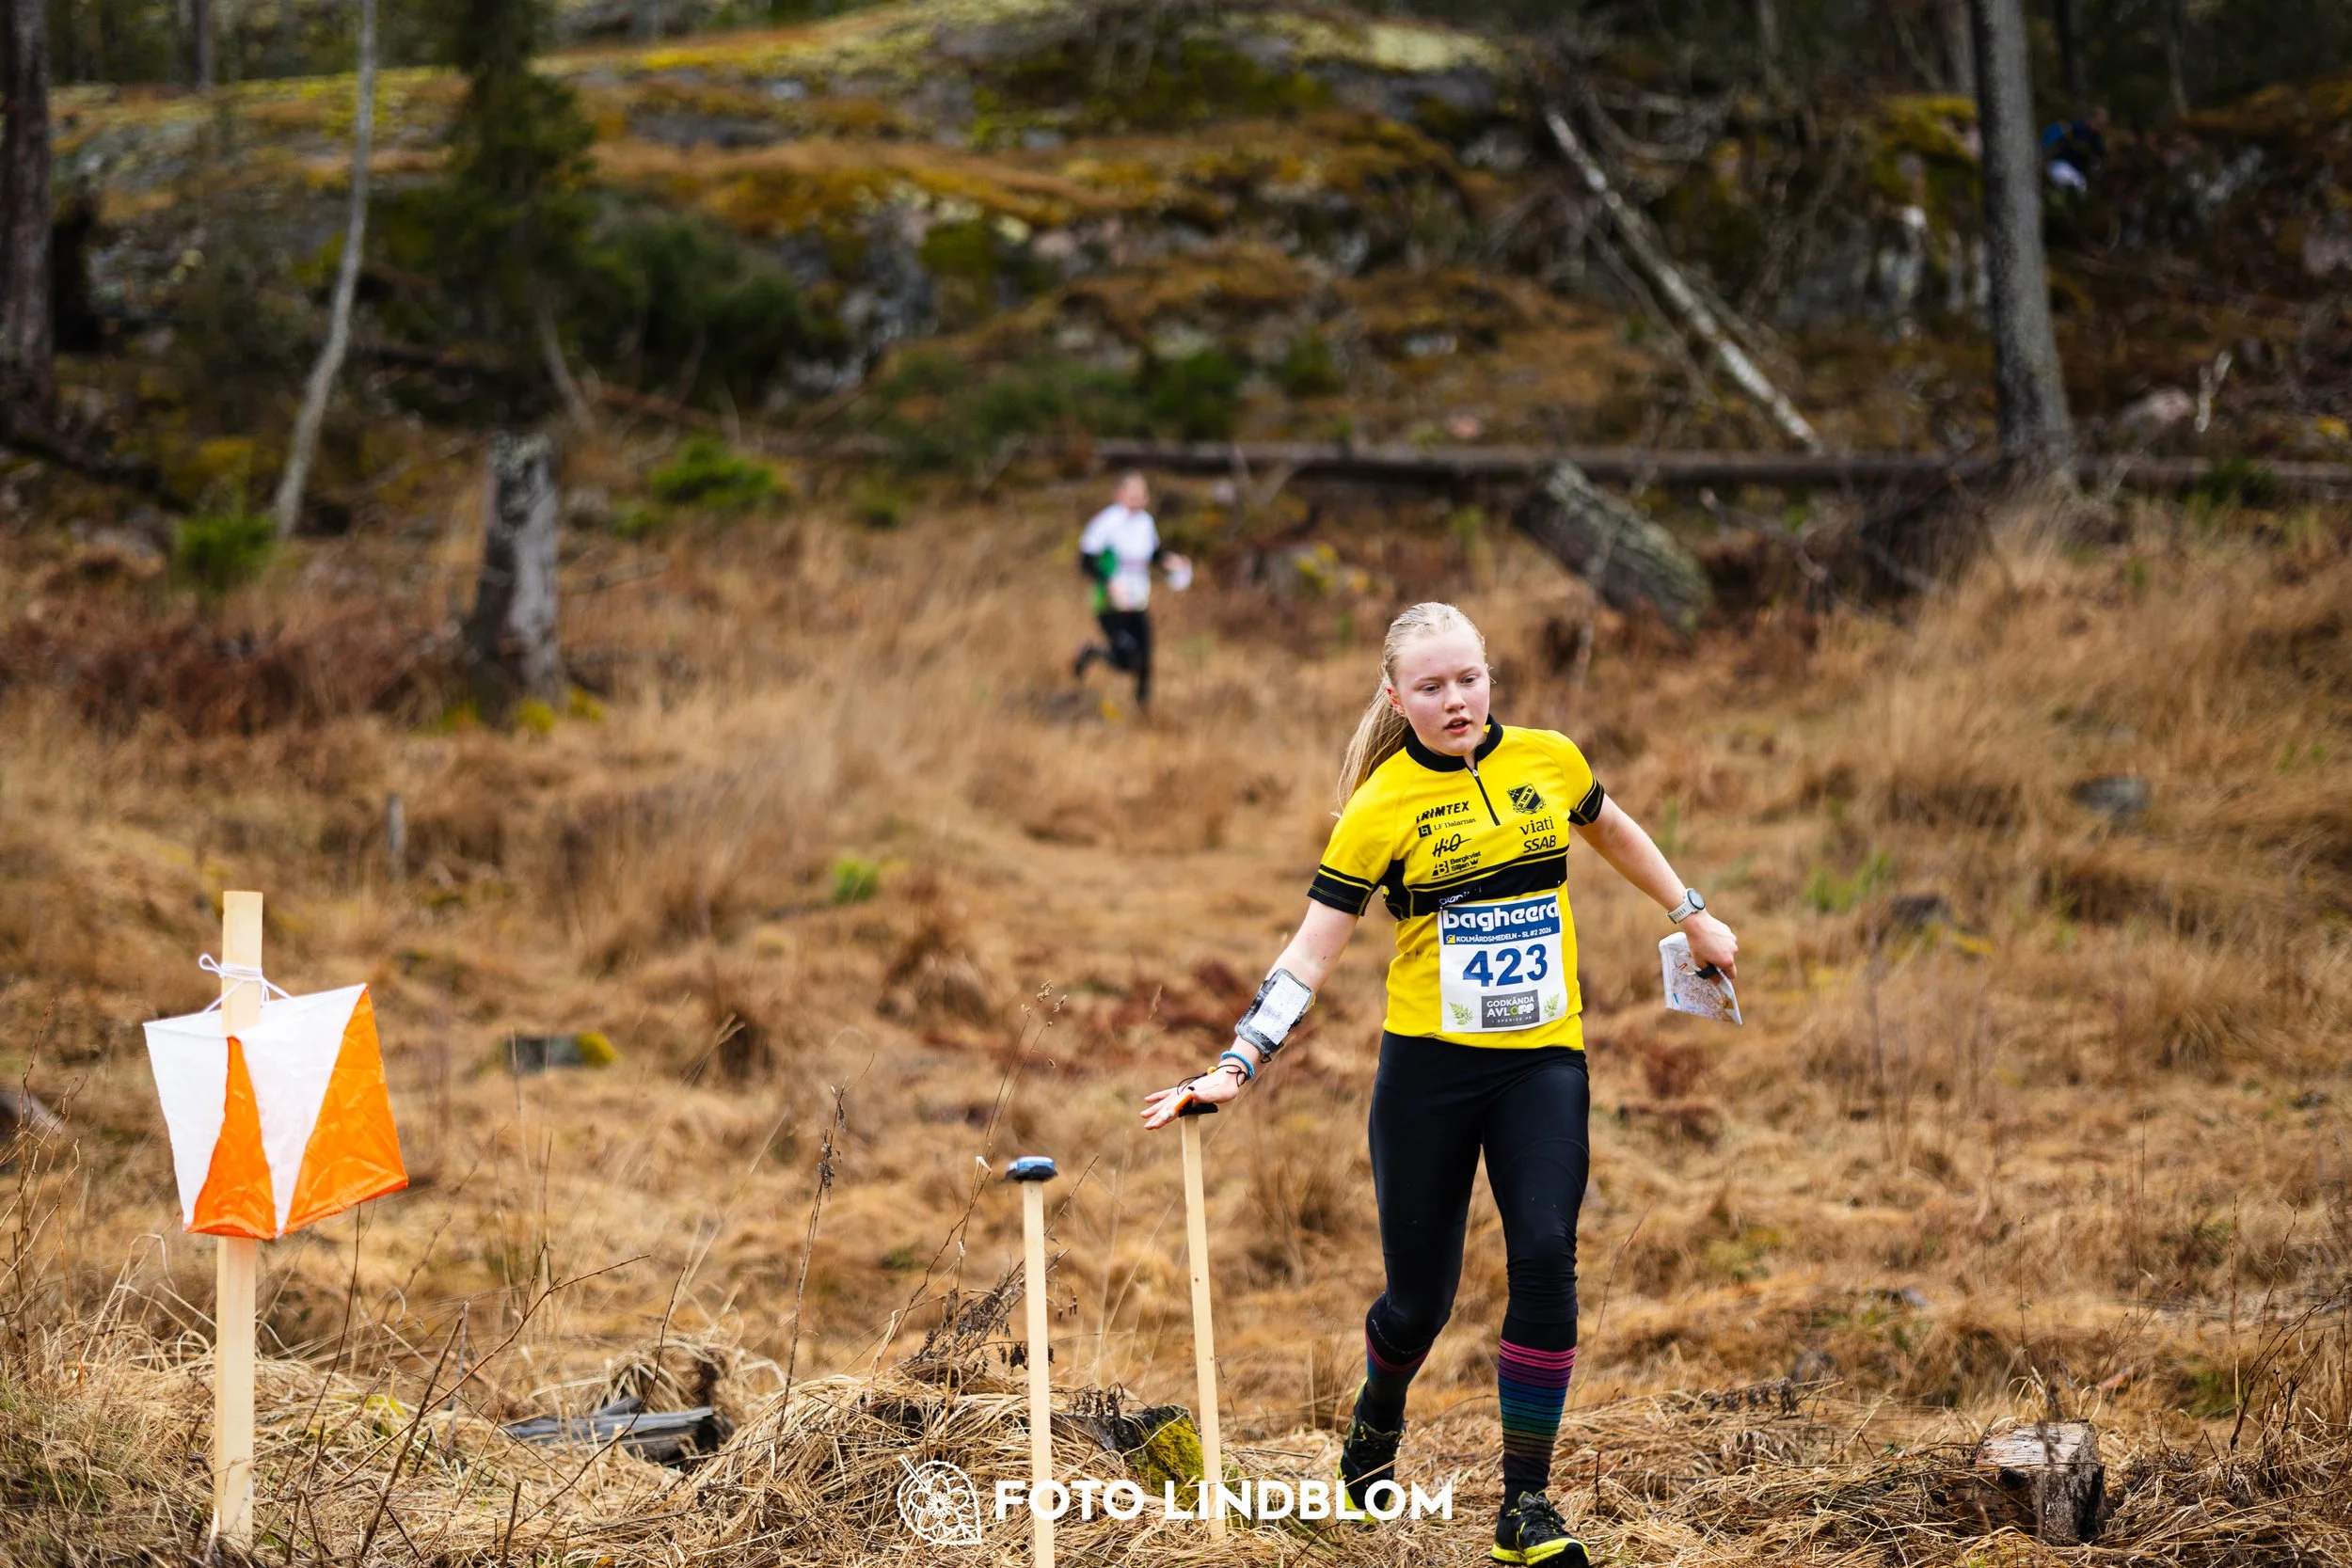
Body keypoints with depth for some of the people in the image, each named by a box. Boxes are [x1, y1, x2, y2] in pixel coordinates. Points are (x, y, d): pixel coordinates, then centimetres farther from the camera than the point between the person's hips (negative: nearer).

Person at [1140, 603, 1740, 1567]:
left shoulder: (1550, 761, 1)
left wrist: (1693, 917, 30)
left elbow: (1610, 831, 24)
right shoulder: (1381, 808, -8)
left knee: (1545, 1256, -16)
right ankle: (1377, 1420, 39)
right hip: (1429, 1062, -2)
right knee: (1421, 1293, 3)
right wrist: (1236, 1067, -17)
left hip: (1545, 1056, 2)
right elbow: (1310, 953, -9)